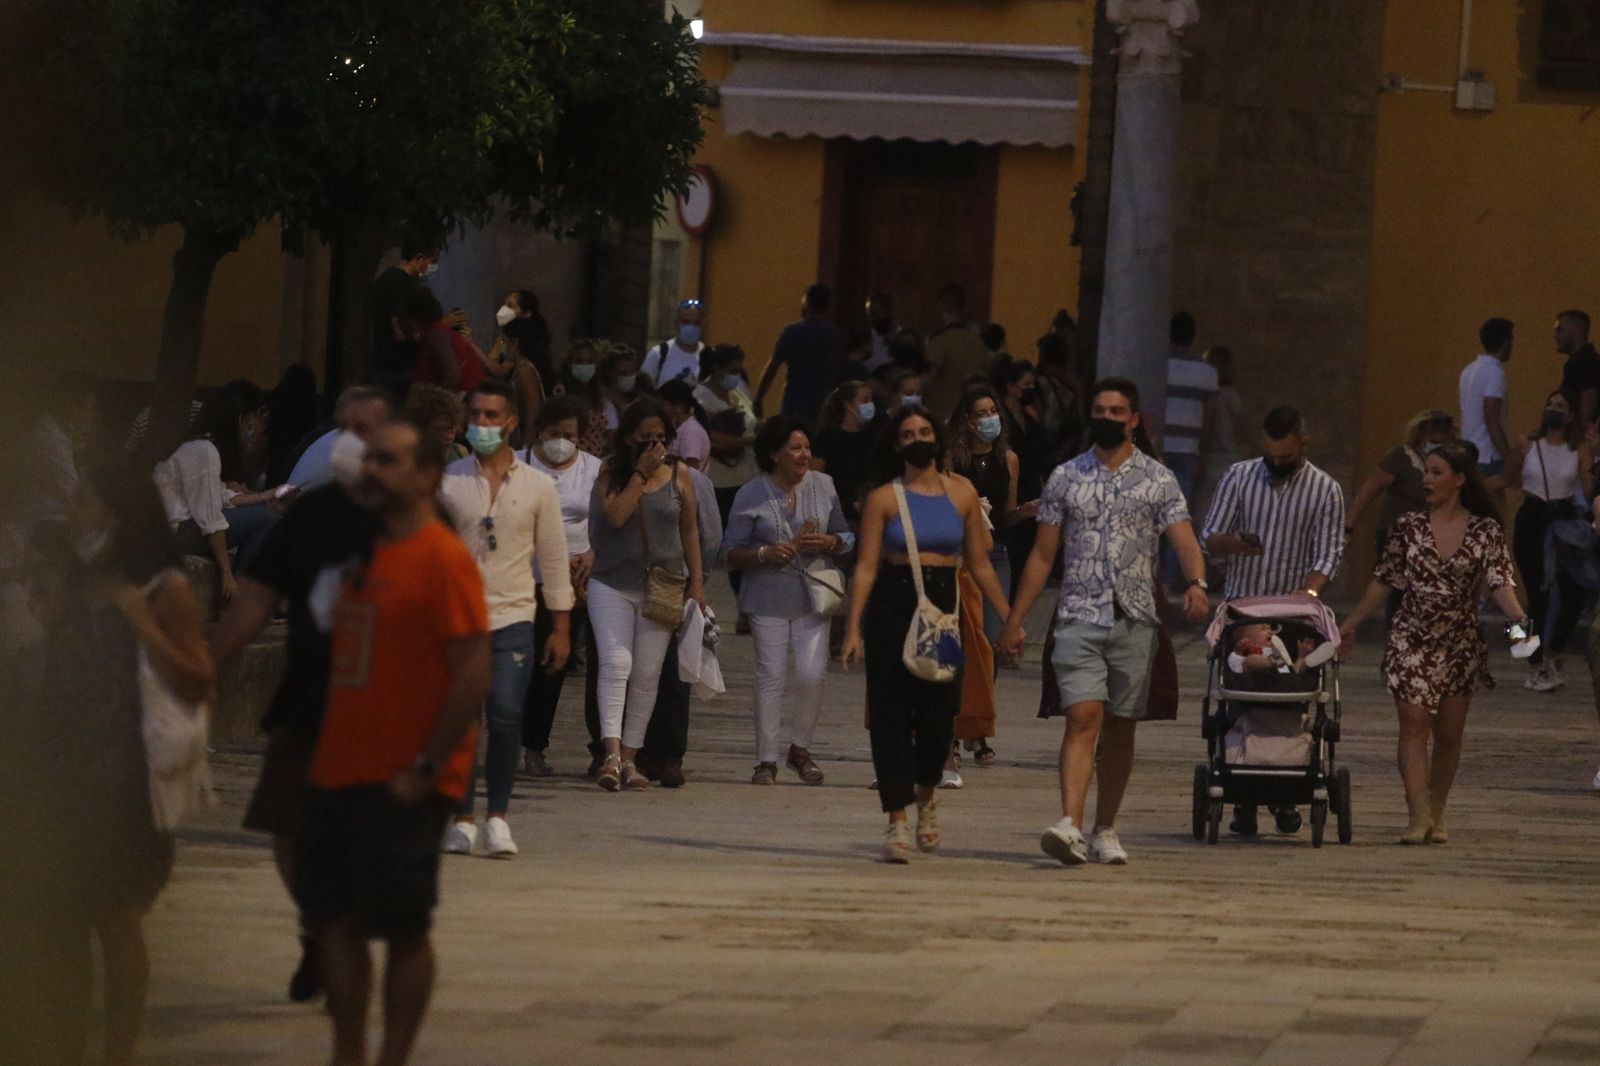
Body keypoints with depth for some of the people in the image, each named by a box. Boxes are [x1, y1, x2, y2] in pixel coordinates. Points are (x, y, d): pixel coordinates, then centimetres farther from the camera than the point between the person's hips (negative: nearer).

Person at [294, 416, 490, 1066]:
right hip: (338, 774, 8)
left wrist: (426, 769, -17)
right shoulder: (364, 555, 14)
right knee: (333, 918, 8)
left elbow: (474, 676, -17)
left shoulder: (443, 559, -12)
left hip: (402, 786, -8)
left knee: (402, 931, 0)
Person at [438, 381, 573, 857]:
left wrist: (561, 626, 7)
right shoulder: (446, 482, 5)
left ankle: (497, 817, -3)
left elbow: (553, 558, 10)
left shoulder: (538, 487, 7)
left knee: (505, 718, -13)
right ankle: (462, 820, 7)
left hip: (512, 620, 0)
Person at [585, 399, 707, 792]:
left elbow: (690, 530, 12)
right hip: (612, 584, -2)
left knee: (647, 674, 1)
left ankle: (629, 758, 8)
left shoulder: (678, 476, 7)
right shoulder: (611, 475, 2)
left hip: (662, 587, 2)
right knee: (616, 663, -16)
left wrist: (696, 582, 8)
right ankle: (612, 753, -24)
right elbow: (616, 516, -14)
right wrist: (641, 474, -12)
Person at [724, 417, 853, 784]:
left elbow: (846, 536, 15)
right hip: (769, 597, -2)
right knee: (771, 677, -3)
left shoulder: (823, 486, 7)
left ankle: (799, 749, 13)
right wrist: (764, 554, -18)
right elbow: (731, 553, 0)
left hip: (812, 594, 2)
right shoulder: (752, 495, -1)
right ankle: (767, 759, 6)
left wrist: (829, 542, -8)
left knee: (812, 673, -7)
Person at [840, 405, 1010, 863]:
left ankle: (926, 795, 26)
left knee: (940, 713, -3)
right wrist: (853, 629, -11)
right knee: (892, 715, -5)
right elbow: (866, 566, -3)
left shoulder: (961, 494, 9)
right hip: (892, 606, -2)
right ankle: (897, 820, -1)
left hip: (944, 604, 2)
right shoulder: (884, 499, 2)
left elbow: (979, 563, 14)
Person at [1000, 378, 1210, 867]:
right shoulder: (1066, 478, 9)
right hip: (1080, 616, -1)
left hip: (1135, 619, 1)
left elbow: (1185, 541, -5)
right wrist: (1015, 620, 8)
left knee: (1120, 728, 6)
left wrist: (1196, 583, -27)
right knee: (1083, 717, -15)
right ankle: (1070, 825, -26)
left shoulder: (1158, 480, 6)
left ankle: (1104, 831, 17)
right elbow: (1042, 556, 12)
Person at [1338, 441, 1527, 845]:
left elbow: (1499, 582, -10)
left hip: (1460, 643, 0)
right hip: (1411, 640, 0)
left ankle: (1435, 814, 21)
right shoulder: (1409, 526, 2)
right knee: (1414, 724, -12)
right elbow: (1384, 581, 10)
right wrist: (1350, 625, 12)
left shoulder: (1485, 531, -1)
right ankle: (1419, 815, -18)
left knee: (1448, 733, 6)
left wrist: (1518, 616, -29)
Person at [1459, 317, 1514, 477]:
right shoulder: (1494, 372, -13)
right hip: (1488, 458, -9)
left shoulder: (1470, 370, 13)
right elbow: (1492, 420, -19)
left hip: (1469, 455, 9)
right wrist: (1509, 458, -17)